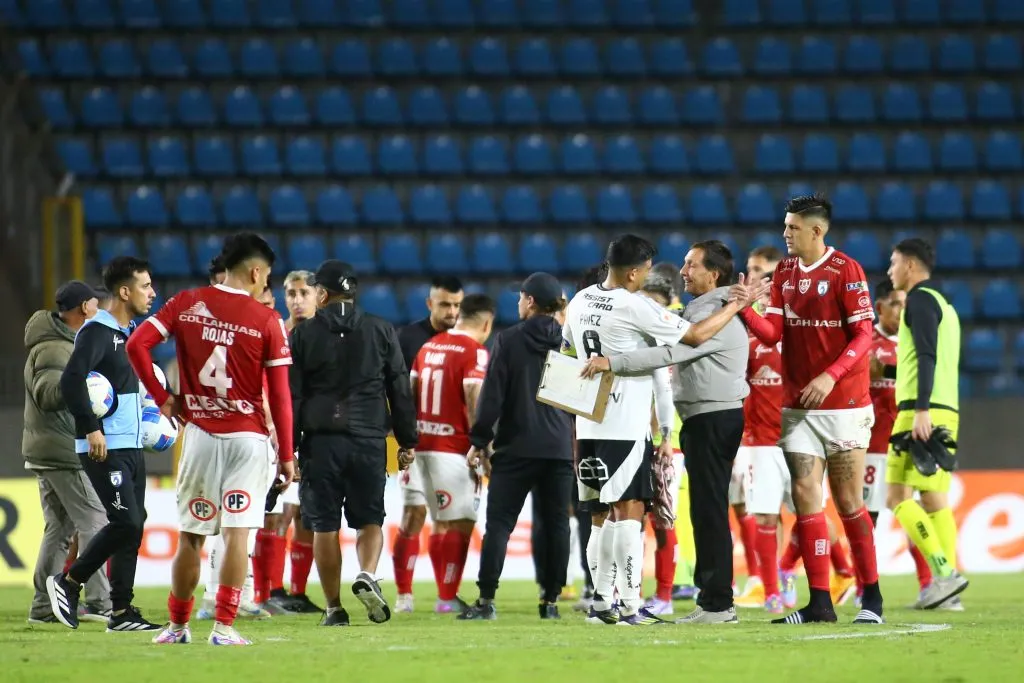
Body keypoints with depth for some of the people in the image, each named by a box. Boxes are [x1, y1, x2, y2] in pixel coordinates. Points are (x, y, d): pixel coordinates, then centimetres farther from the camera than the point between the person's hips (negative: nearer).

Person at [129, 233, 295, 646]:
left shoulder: (187, 304, 3)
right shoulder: (266, 320, -4)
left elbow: (137, 345, -6)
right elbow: (280, 395, -4)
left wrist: (161, 397, 4)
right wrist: (286, 454, 1)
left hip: (199, 434, 2)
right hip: (248, 437, -2)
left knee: (191, 536, 10)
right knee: (237, 534, -3)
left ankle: (177, 626, 17)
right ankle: (224, 627, -8)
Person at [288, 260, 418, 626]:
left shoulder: (303, 334, 2)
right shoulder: (381, 331, 6)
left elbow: (292, 395, 1)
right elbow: (400, 390, 8)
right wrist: (407, 441, 14)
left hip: (320, 441, -1)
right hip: (369, 439, 1)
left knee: (324, 525, 5)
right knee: (369, 519, 9)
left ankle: (334, 607, 4)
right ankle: (367, 576, -18)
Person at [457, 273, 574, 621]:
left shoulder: (509, 341, -5)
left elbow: (492, 396, -7)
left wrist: (479, 442, 0)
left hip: (516, 448, -3)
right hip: (560, 448, 3)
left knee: (498, 523, -1)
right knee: (556, 523, 8)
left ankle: (486, 599, -7)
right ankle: (551, 600, 8)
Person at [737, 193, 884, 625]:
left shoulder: (845, 270, -10)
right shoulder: (784, 272, 8)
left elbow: (864, 335, -12)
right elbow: (774, 332, 5)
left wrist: (830, 376, -23)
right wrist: (746, 310, -13)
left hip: (843, 403, -5)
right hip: (798, 406, 5)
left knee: (848, 503, 0)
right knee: (805, 499, -3)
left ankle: (872, 597, 13)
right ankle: (820, 602, -1)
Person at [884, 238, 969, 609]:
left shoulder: (921, 300, -6)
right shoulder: (942, 303, 23)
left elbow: (927, 356, -17)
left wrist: (921, 410, -25)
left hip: (922, 413, -9)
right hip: (947, 411, 9)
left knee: (897, 497, -10)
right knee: (934, 500, 7)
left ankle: (944, 572, -20)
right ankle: (945, 581, 0)